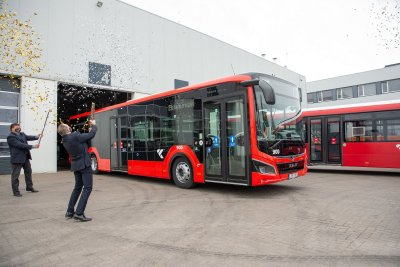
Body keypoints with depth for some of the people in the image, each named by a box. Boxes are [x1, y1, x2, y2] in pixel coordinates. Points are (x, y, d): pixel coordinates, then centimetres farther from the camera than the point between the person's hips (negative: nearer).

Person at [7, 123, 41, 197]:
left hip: (26, 157, 9)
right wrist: (33, 146, -25)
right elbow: (20, 145, -23)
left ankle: (29, 187, 32)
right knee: (15, 175, -1)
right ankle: (16, 191, 7)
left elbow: (28, 137, -2)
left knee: (28, 172, 18)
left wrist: (36, 136, -22)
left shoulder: (22, 134, 12)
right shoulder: (10, 137, -15)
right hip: (17, 158, -9)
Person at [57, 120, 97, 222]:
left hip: (75, 165, 8)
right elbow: (91, 135, -11)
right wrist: (94, 125, 7)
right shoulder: (75, 136, -20)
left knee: (77, 187, 20)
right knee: (87, 188, -2)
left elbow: (83, 138, 13)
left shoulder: (65, 140, 4)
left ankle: (69, 211, 24)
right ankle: (79, 213, -7)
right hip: (84, 165, -8)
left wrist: (89, 128, 13)